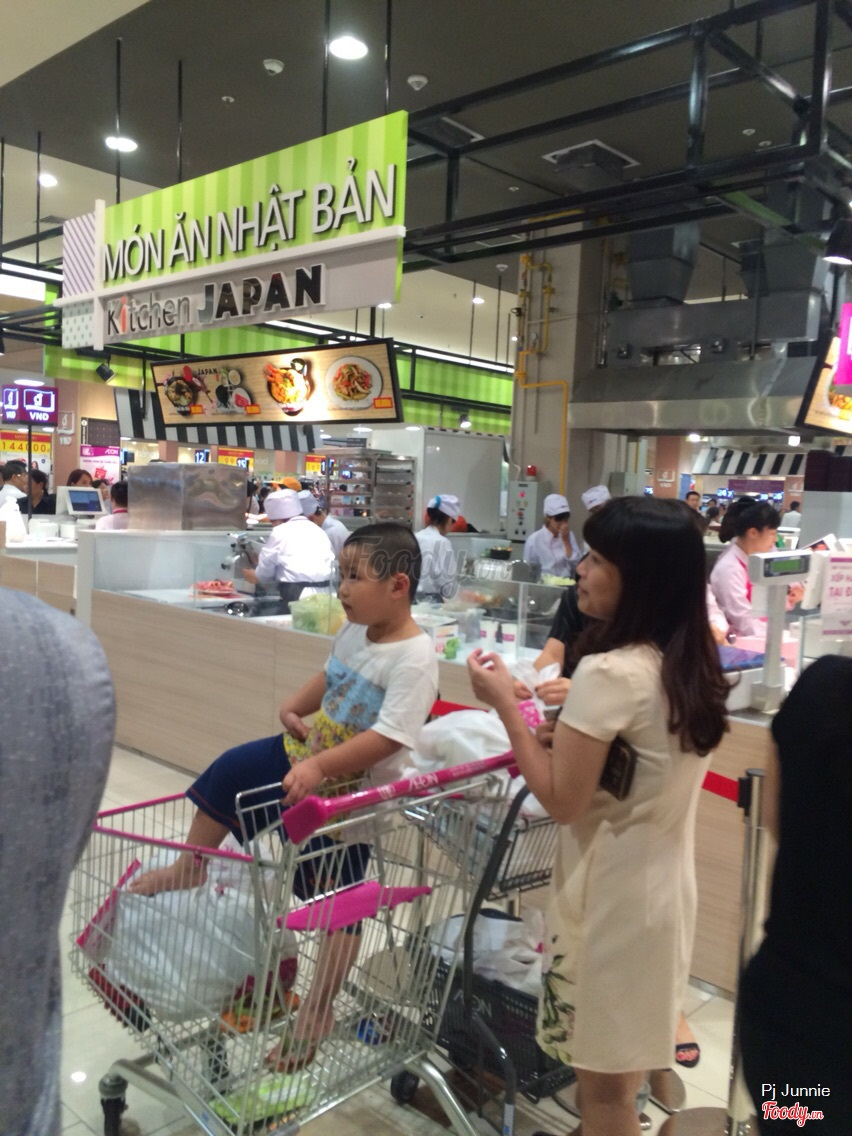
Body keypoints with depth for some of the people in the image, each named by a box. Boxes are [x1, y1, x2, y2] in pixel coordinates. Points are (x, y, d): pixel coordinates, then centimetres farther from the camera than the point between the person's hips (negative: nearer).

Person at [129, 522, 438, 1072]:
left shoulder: (414, 658, -28)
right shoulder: (355, 632, -3)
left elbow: (388, 737, -34)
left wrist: (319, 767, -38)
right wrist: (294, 707, 1)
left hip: (353, 790, -7)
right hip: (306, 755, 7)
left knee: (340, 902, 7)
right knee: (229, 772, 9)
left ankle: (318, 1009, 27)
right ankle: (191, 867, 33)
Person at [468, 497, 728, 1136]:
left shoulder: (608, 672, -24)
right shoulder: (691, 664, 1)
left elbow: (561, 801, -20)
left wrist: (505, 704, -14)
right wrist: (574, 726, 6)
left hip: (612, 893, -8)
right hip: (661, 886, 8)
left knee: (603, 1081, 11)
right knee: (623, 1069, 25)